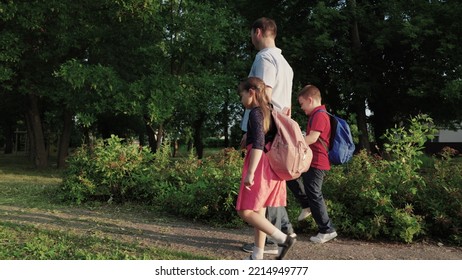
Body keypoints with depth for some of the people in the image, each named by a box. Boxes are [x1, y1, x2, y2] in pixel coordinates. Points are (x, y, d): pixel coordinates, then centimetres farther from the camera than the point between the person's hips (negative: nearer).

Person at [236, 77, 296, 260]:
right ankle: (257, 256, 18)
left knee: (245, 211, -5)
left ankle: (284, 239, -8)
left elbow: (258, 144, -21)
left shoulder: (255, 112, -12)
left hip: (260, 165, -9)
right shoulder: (270, 112, 14)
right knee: (259, 212, 13)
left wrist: (250, 172, -23)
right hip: (272, 165, 9)